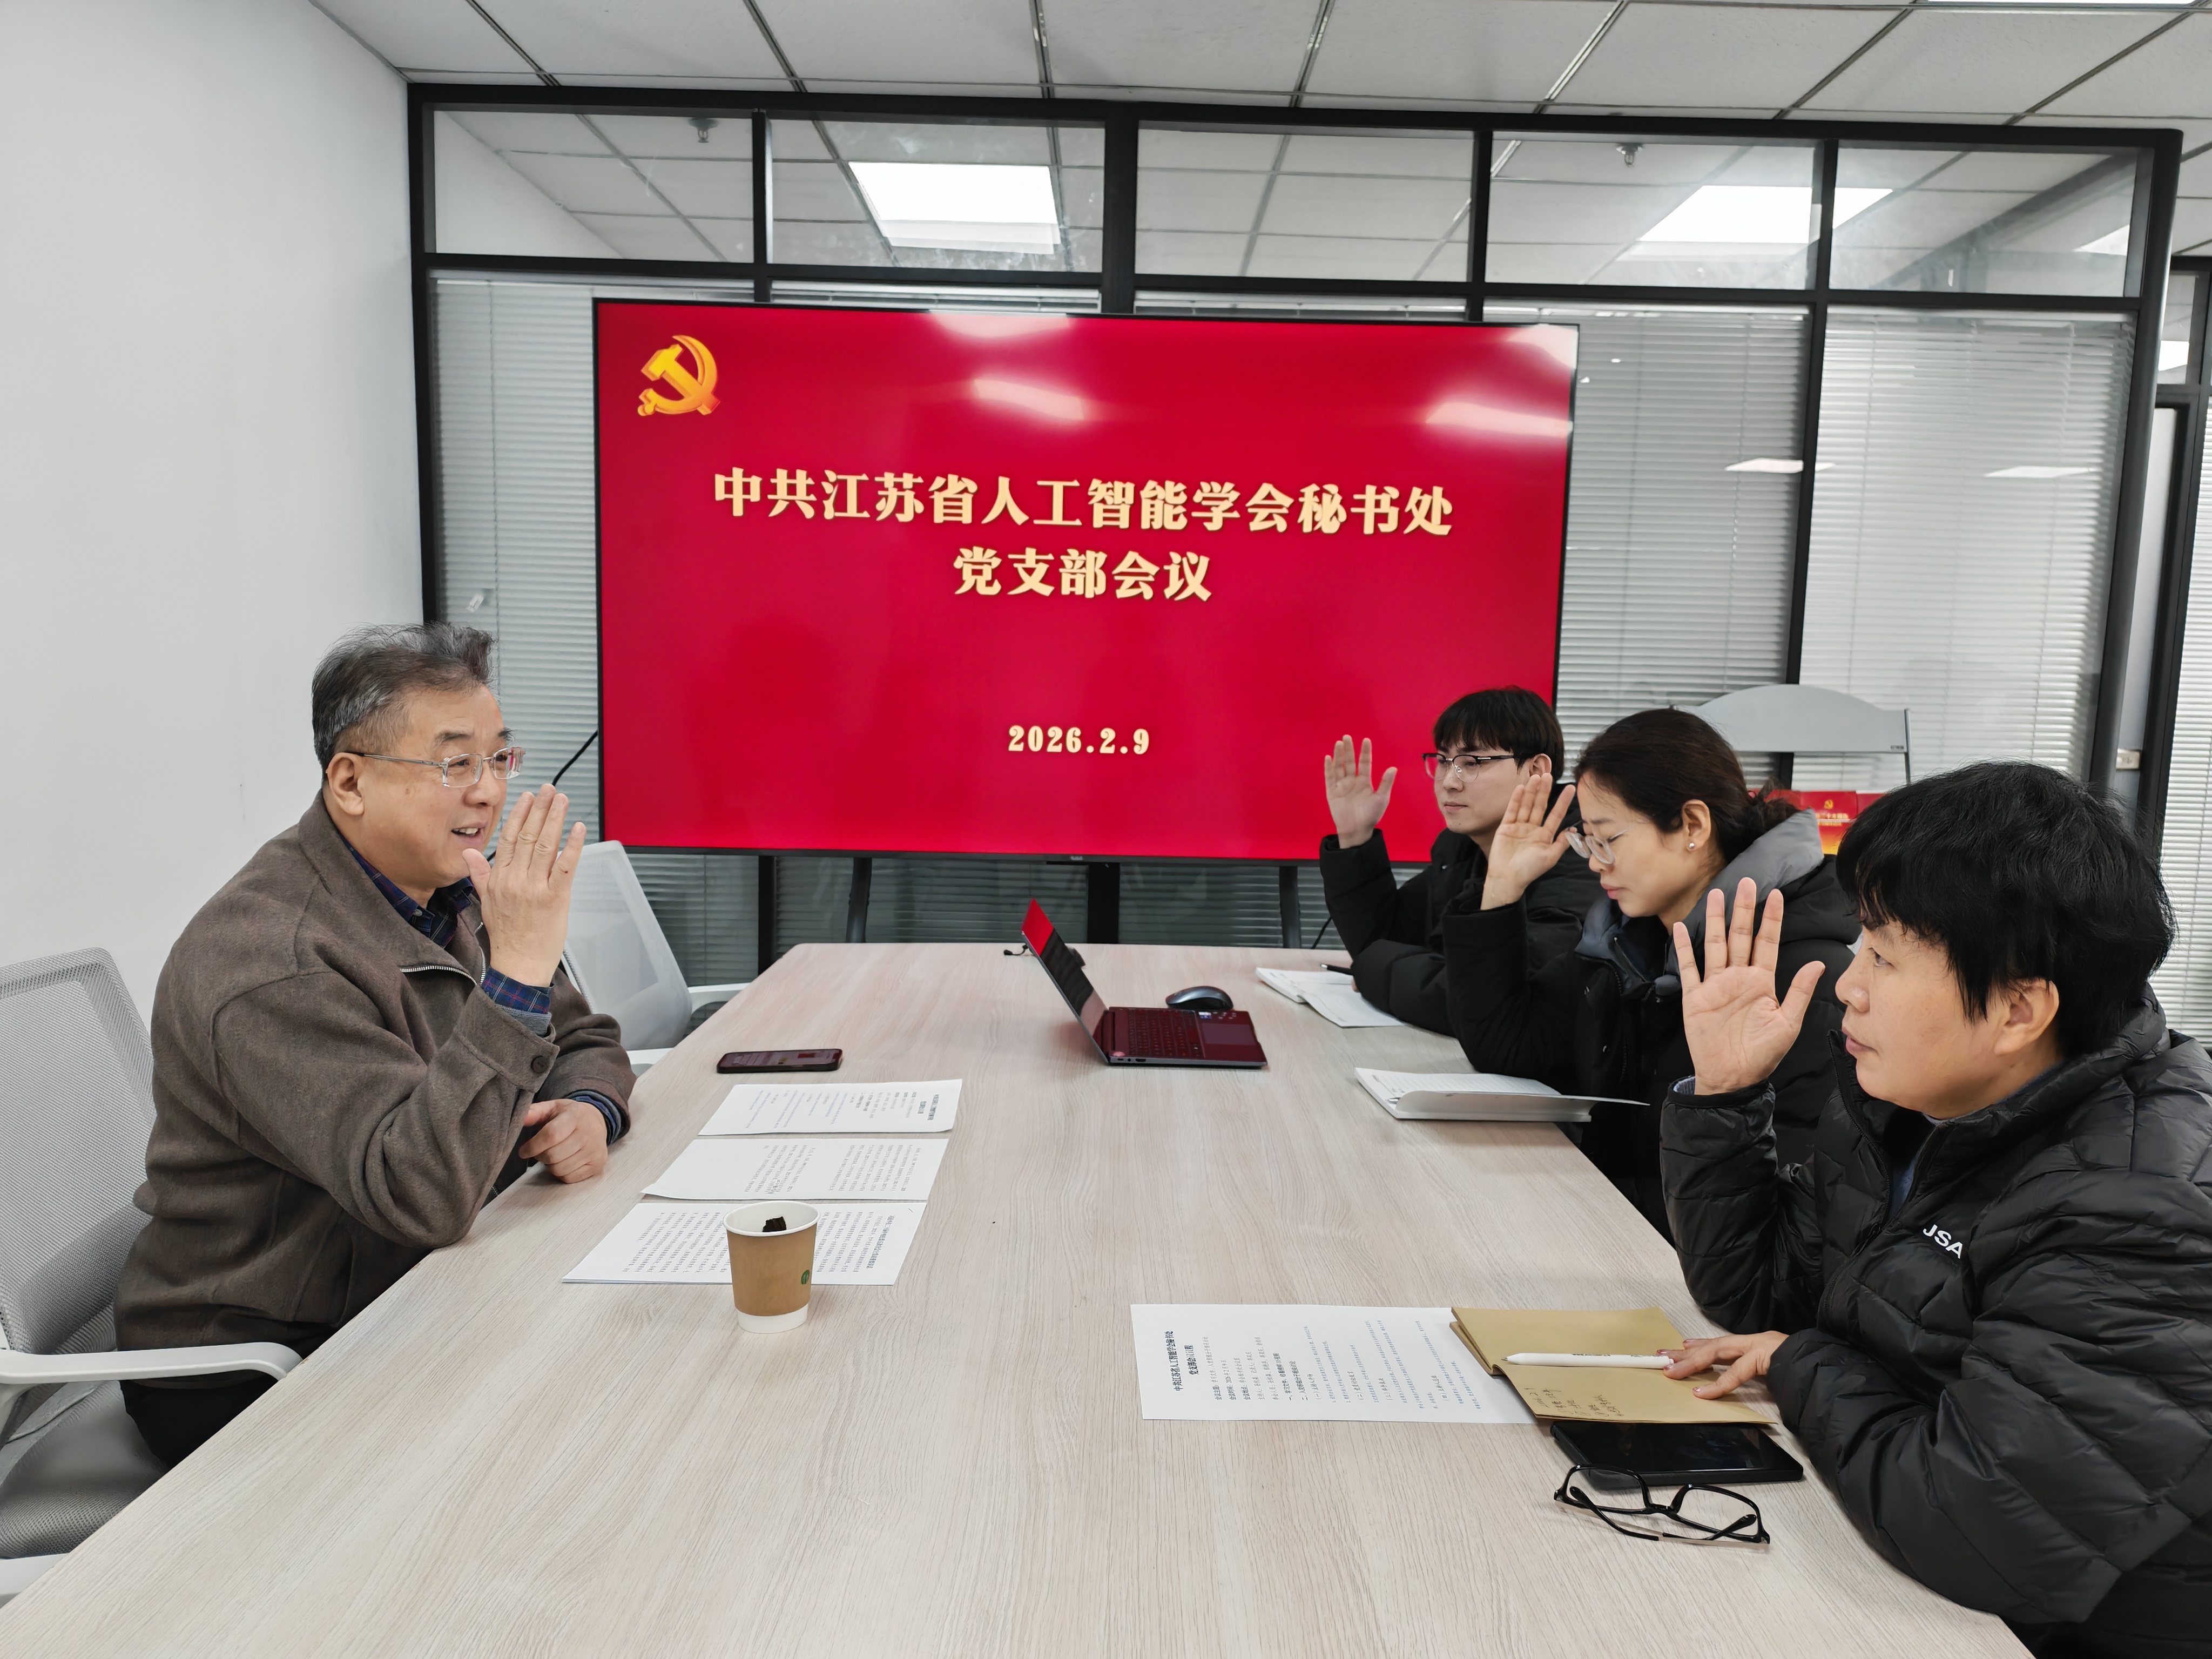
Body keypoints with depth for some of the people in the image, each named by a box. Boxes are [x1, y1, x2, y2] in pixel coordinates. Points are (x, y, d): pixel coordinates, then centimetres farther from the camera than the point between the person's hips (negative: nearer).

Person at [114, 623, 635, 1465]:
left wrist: (589, 1109, -10)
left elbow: (585, 1041, 14)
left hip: (412, 1301, 8)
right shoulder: (273, 961, -25)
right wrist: (518, 970, -37)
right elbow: (421, 1194, -34)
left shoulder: (445, 891, 3)